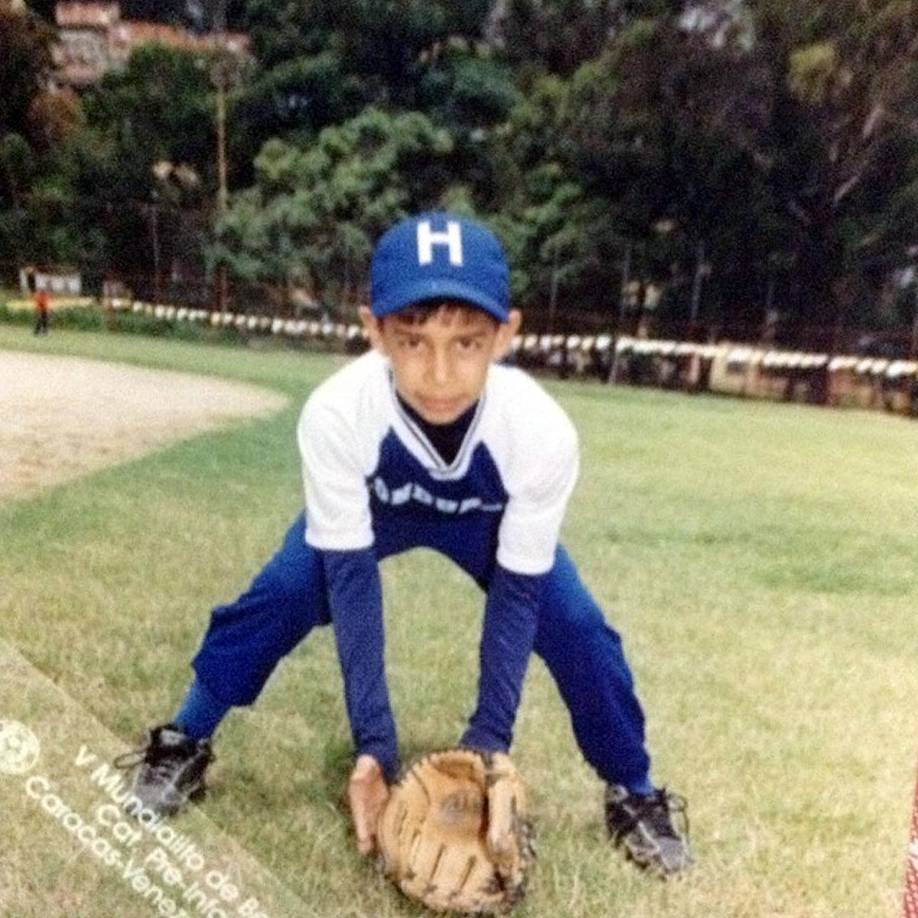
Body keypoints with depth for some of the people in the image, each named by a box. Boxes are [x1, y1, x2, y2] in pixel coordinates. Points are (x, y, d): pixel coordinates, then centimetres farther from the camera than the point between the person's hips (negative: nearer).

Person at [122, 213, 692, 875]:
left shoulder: (543, 432, -39)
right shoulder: (336, 414, -40)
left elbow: (515, 592, -27)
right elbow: (350, 576, -32)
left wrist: (489, 739, -27)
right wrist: (375, 741, -33)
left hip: (488, 522, 1)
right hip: (370, 508, 0)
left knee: (578, 630, -12)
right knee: (275, 600, -16)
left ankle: (633, 795, 14)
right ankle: (183, 746, 11)